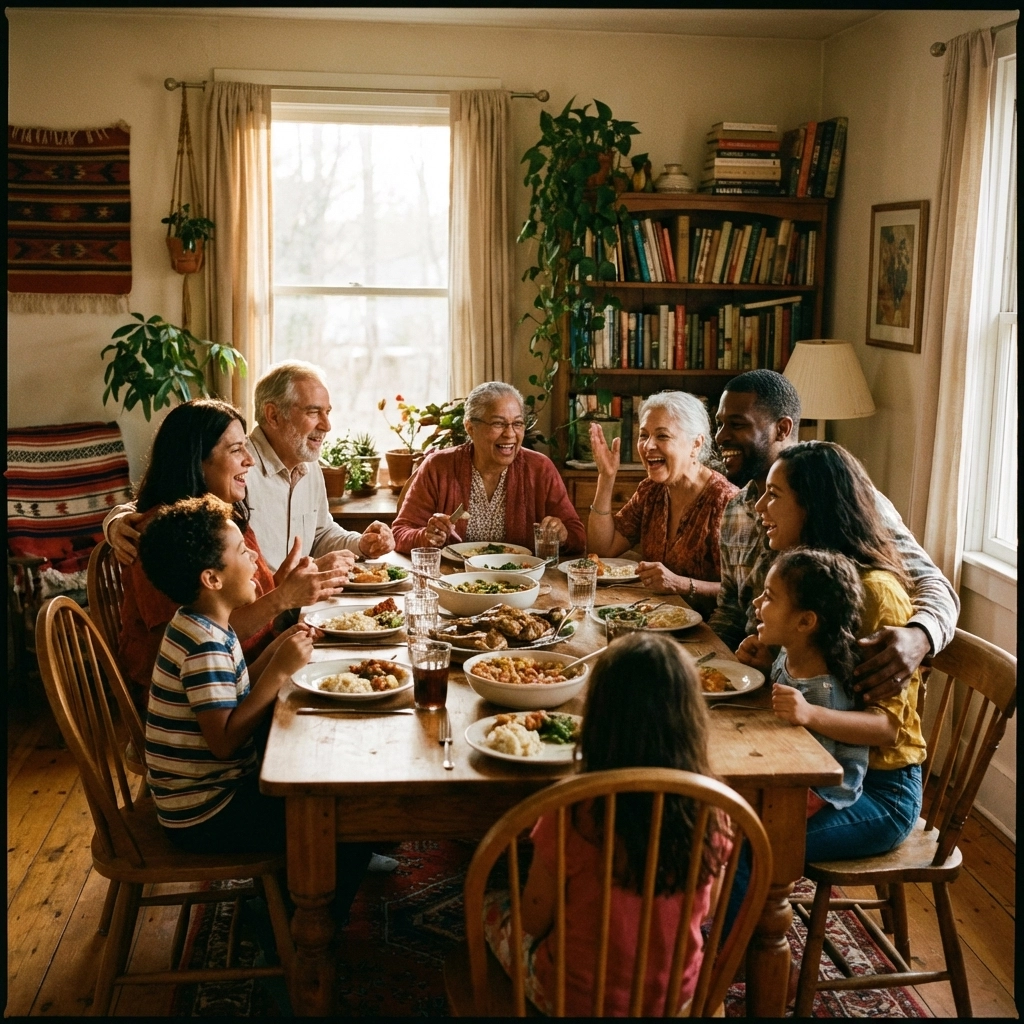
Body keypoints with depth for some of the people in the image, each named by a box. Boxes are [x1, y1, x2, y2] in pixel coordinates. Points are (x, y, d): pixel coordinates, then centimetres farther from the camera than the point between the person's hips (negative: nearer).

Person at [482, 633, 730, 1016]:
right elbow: (703, 908, 0)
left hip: (581, 1000, -4)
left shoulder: (572, 814, -29)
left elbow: (533, 922, -14)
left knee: (493, 907, 24)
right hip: (677, 997, 4)